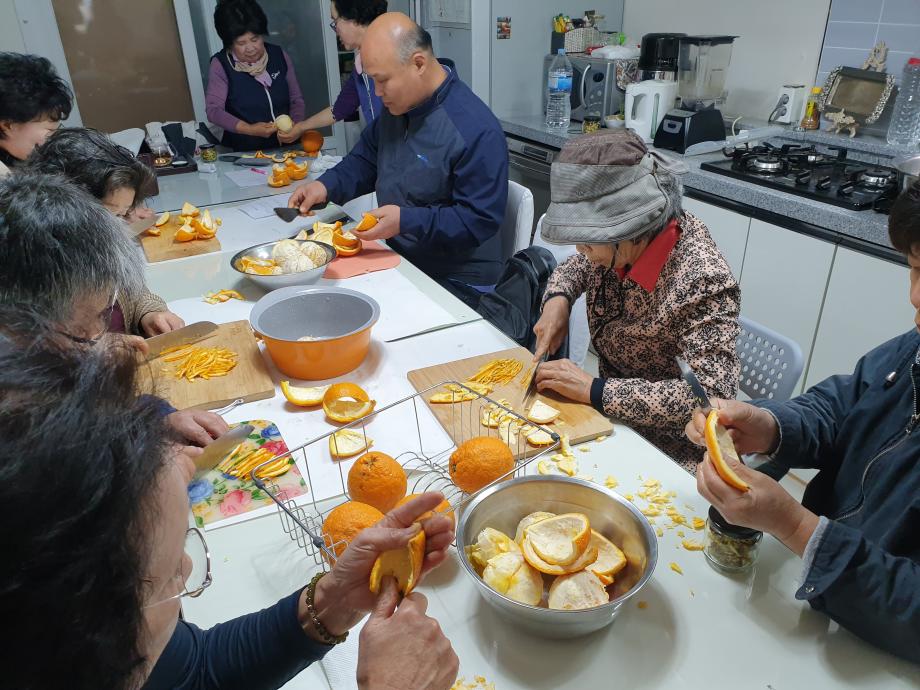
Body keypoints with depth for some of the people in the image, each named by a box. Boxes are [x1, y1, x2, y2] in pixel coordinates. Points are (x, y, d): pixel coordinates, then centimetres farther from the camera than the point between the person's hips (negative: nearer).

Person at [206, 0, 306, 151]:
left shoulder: (279, 55, 7)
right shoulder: (221, 65, -2)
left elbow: (296, 99, 11)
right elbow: (214, 109, -8)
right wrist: (249, 129, -22)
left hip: (286, 147, 3)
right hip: (244, 152, -2)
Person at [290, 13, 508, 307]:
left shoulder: (475, 130, -23)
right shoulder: (395, 105, 5)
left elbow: (481, 219, -22)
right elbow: (366, 160, 18)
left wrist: (406, 221, -28)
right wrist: (327, 186, 0)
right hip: (400, 263, 8)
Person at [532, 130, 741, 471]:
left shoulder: (702, 279, -29)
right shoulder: (618, 241, -9)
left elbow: (712, 393, -31)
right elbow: (577, 264, 14)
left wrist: (593, 389, -30)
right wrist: (557, 299, -9)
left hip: (668, 445, -6)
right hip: (610, 408, 7)